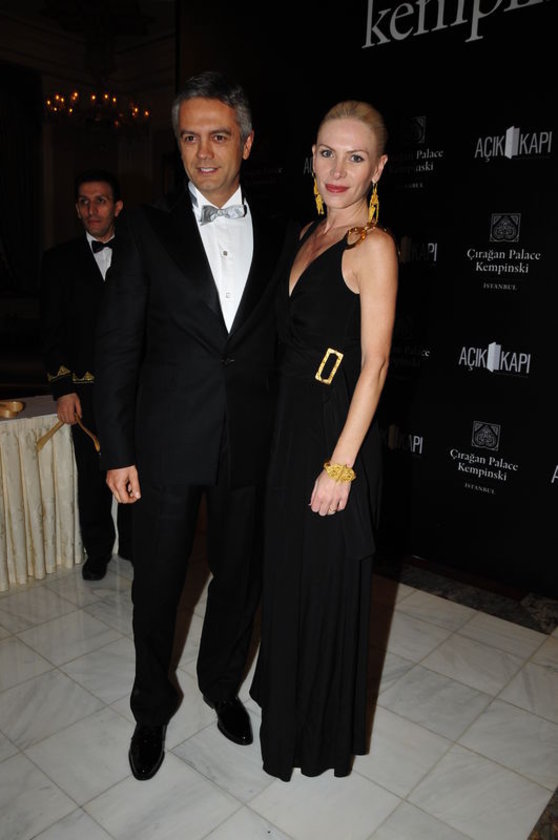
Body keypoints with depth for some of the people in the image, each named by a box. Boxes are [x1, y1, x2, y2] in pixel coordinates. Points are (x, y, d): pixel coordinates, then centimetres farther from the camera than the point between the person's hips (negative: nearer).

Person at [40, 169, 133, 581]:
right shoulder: (59, 260, 6)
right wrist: (63, 387, -5)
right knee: (93, 476, 7)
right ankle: (98, 551, 25)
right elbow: (53, 331, 3)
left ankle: (132, 543, 28)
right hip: (86, 390, 0)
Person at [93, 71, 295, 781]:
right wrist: (116, 451, -7)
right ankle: (152, 709, 39)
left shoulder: (277, 232, 5)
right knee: (157, 585, 13)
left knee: (239, 577, 16)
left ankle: (222, 684, 44)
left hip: (251, 445, 2)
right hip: (167, 446, -1)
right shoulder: (149, 228, -1)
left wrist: (285, 431, 1)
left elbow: (283, 338, 7)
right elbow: (117, 345, -3)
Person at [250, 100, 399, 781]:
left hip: (336, 431, -8)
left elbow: (374, 363, -17)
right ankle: (285, 692, 47)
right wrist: (289, 433, 14)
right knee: (287, 568, 21)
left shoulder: (373, 246, -13)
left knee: (327, 580, 8)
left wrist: (340, 465, -19)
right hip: (292, 424, 8)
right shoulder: (310, 233, 12)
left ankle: (323, 731, 34)